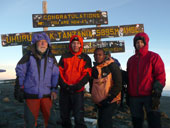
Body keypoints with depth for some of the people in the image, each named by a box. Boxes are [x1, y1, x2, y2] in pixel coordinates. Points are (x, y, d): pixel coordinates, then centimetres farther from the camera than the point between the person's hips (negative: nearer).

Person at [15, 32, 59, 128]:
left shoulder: (51, 58, 5)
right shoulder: (28, 57, -1)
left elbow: (56, 75, 9)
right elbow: (20, 72, 3)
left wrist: (54, 90, 3)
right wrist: (19, 88, 2)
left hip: (46, 95, 2)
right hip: (31, 95, -2)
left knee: (51, 120, 4)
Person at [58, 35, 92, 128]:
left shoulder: (85, 58, 4)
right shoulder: (64, 57, 11)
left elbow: (87, 74, -3)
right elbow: (59, 72, 5)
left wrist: (76, 86, -15)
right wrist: (64, 85, -10)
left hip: (78, 91, -3)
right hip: (64, 90, 3)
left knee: (79, 117, -6)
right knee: (64, 116, 13)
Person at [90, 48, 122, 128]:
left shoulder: (112, 66, -9)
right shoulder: (94, 69, 8)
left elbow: (118, 84, -13)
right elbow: (92, 84, 22)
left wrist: (109, 98, -17)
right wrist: (93, 95, 9)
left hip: (111, 101, -6)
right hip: (99, 102, 7)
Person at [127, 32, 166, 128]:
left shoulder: (153, 57, 1)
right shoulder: (131, 60, 16)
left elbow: (160, 76, -6)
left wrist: (157, 93, -15)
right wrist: (128, 95, 16)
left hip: (149, 96, -4)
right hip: (134, 97, 5)